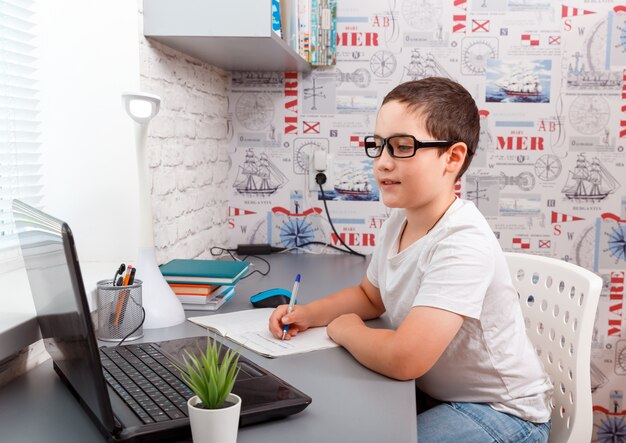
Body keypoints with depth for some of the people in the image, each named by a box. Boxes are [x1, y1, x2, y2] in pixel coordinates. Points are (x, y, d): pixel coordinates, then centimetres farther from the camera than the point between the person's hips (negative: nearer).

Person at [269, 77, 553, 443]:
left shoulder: (463, 243, -30)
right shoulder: (398, 221, -3)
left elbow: (402, 358, -37)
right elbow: (370, 296, 15)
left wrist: (344, 329, -17)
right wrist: (308, 315, -2)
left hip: (501, 412, -7)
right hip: (434, 393, 7)